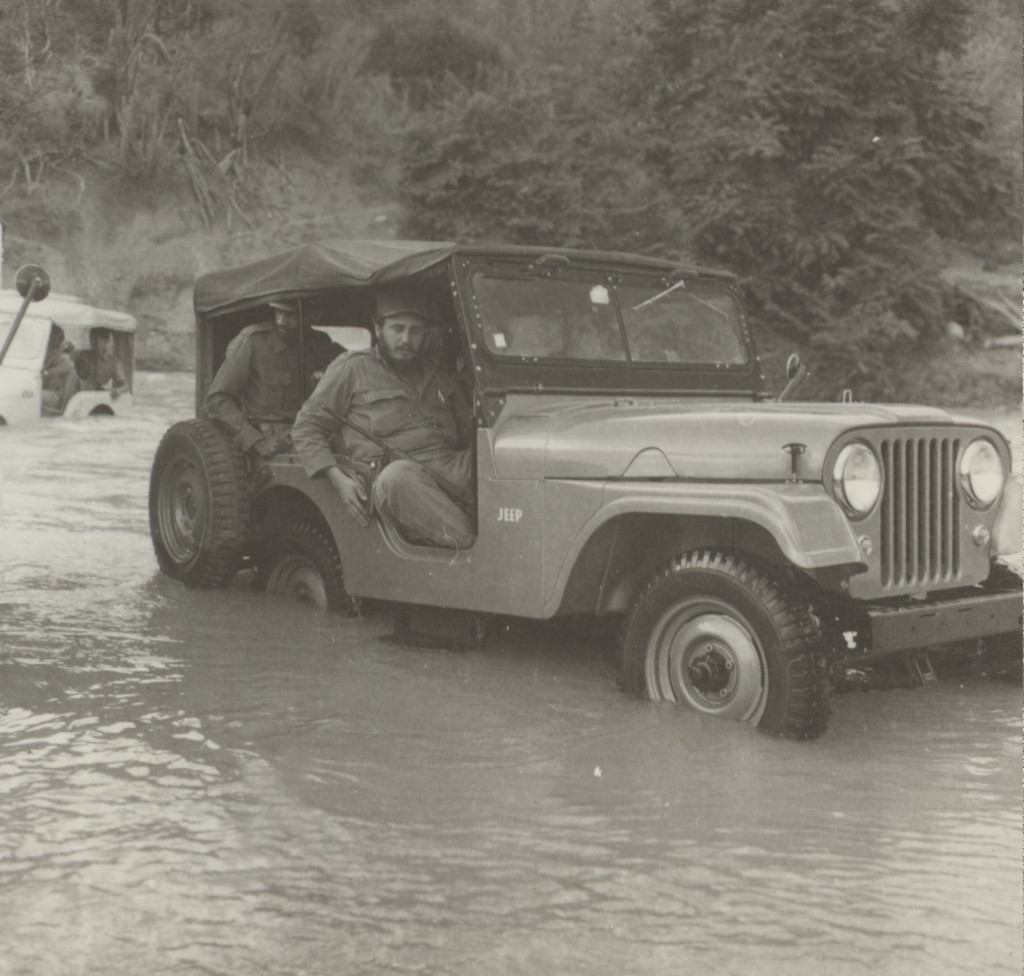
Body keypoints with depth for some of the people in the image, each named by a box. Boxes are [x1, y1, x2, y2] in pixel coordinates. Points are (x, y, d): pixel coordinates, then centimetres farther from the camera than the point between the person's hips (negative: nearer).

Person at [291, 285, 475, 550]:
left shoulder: (436, 377, 29)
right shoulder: (352, 369, 13)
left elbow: (469, 431, 30)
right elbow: (306, 428, 10)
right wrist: (339, 480, -6)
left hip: (454, 469, 5)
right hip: (397, 475, -4)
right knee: (396, 477, -41)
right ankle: (467, 544, -43)